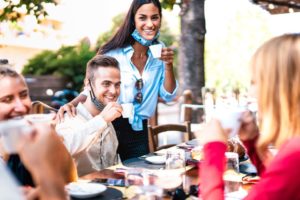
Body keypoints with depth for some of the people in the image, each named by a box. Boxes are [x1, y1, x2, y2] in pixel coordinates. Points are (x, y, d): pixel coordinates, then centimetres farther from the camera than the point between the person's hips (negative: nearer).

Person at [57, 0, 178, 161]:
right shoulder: (114, 52, -14)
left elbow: (168, 96, 1)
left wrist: (168, 65, -12)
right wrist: (72, 104, -21)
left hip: (139, 131, 4)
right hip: (109, 127, -4)